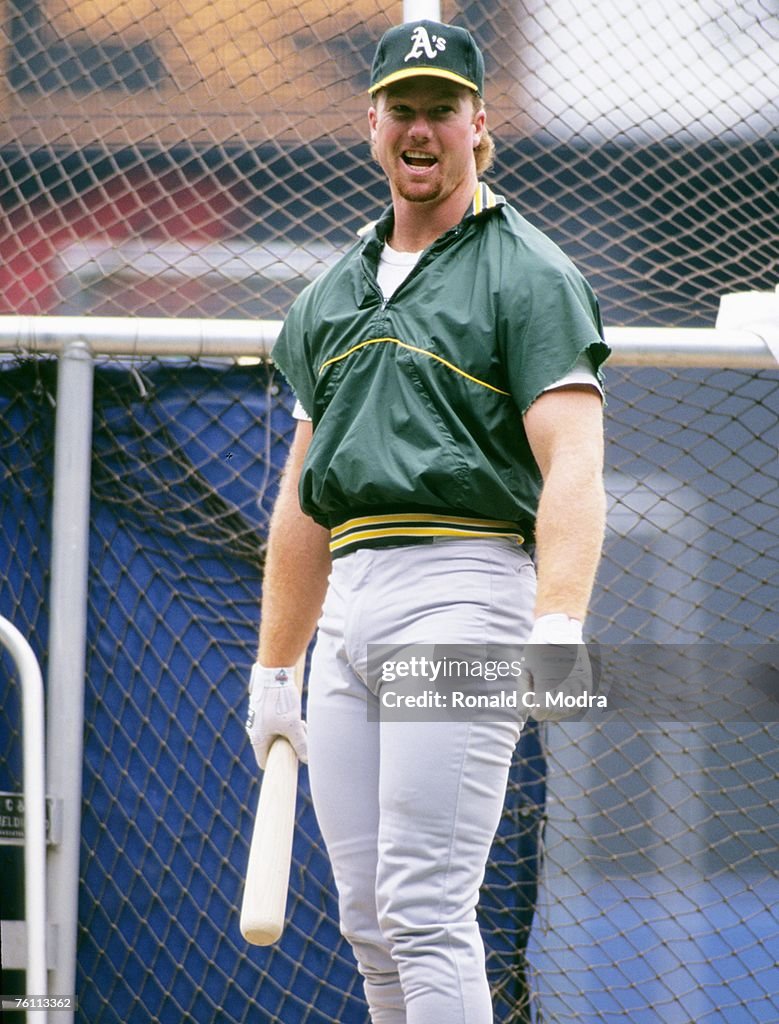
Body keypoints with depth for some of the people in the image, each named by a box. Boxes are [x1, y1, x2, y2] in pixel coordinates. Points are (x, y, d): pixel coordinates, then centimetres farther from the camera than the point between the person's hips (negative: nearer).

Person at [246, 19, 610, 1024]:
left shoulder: (528, 273, 0)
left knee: (424, 912, -15)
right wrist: (273, 667, 21)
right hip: (350, 606, 7)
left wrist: (558, 624, -26)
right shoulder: (331, 295, 21)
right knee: (367, 922, 6)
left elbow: (573, 463, -11)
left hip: (462, 591, -7)